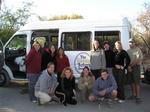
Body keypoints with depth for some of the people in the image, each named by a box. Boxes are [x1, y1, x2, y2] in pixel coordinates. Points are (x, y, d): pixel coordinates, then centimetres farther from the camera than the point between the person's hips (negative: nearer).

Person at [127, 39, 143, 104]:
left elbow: (137, 60, -14)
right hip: (129, 67, 6)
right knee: (132, 82, 10)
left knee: (137, 82, -6)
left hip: (136, 66, -6)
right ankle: (133, 95, 19)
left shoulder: (138, 50, -6)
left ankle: (138, 97, -4)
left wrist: (131, 65, -9)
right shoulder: (128, 51, 13)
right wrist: (128, 66, -5)